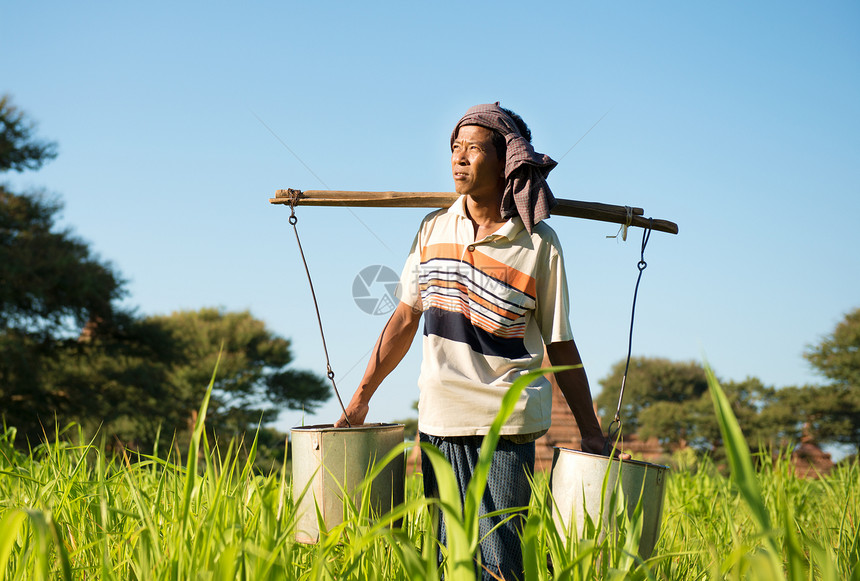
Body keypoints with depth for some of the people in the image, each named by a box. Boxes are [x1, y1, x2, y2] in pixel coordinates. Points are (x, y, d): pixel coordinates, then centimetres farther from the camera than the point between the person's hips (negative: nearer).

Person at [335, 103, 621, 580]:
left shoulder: (539, 244, -3)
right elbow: (405, 317, 15)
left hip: (507, 423, -4)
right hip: (438, 420, 4)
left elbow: (560, 346, 0)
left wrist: (590, 434, -2)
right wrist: (361, 396, 14)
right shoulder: (435, 229, 8)